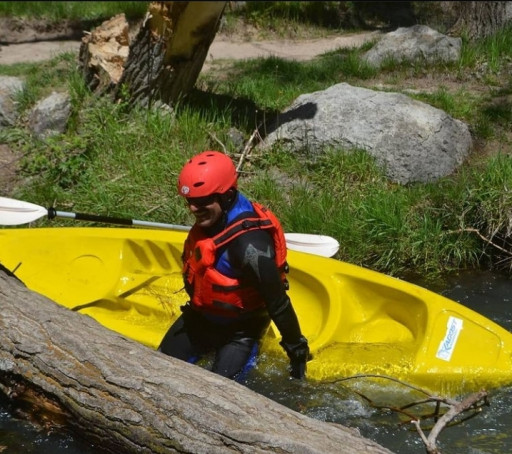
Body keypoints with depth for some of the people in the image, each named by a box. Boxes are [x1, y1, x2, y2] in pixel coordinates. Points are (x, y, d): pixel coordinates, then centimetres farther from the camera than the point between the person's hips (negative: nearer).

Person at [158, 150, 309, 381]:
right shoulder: (212, 216, -11)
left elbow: (278, 304, -28)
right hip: (200, 316, 7)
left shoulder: (249, 244, -36)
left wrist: (297, 350, -21)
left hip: (239, 329, -7)